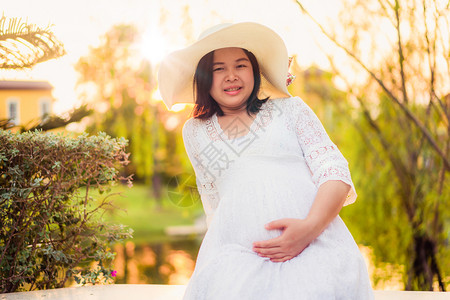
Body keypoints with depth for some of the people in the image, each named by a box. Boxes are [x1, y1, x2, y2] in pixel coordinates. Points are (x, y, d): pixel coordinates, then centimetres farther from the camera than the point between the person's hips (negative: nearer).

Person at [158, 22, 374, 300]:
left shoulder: (289, 109, 15)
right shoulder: (195, 132, 22)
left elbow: (334, 171, 4)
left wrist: (311, 226, -12)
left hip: (314, 248, -1)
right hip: (236, 258, 2)